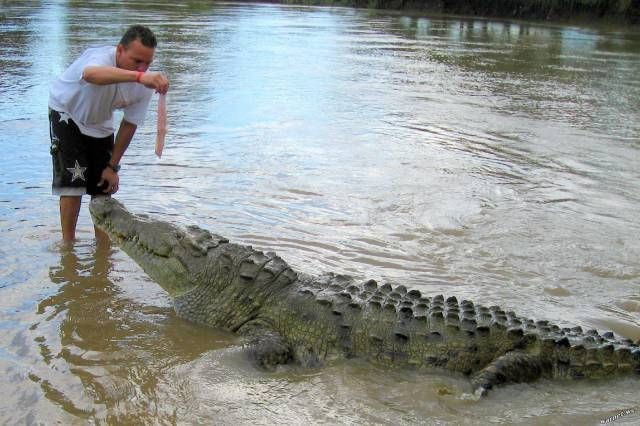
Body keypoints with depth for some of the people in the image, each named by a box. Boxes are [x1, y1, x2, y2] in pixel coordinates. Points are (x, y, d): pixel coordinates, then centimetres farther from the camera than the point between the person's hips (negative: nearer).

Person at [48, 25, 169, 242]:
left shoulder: (145, 84, -22)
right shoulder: (101, 57, -38)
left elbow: (130, 124, -9)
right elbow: (92, 74, -66)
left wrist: (112, 166, -7)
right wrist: (138, 76, -82)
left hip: (100, 124, 5)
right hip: (67, 114, -5)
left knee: (104, 187, 4)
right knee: (73, 182, -14)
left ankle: (103, 243, 17)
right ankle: (68, 242, -1)